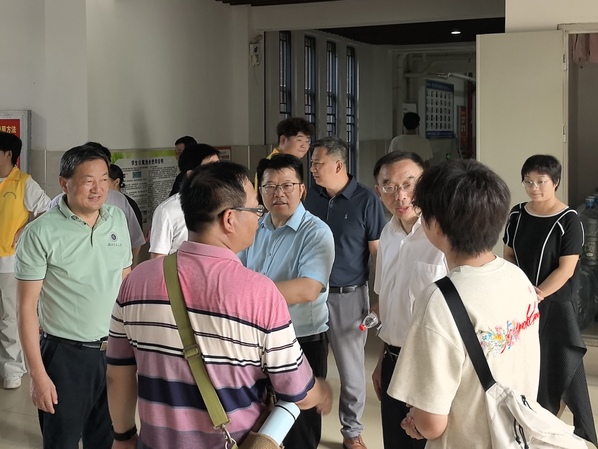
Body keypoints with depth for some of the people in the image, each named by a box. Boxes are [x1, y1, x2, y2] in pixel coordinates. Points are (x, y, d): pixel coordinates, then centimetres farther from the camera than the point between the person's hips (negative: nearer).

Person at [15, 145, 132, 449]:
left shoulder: (118, 219, 1)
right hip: (65, 355, -4)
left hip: (114, 350, 4)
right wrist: (37, 375, -13)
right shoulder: (40, 233, -14)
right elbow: (27, 308, -11)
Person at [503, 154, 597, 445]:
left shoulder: (568, 221, -13)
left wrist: (538, 294, -22)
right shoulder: (517, 215, 3)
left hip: (554, 305, -5)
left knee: (563, 366, -3)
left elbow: (566, 268, -15)